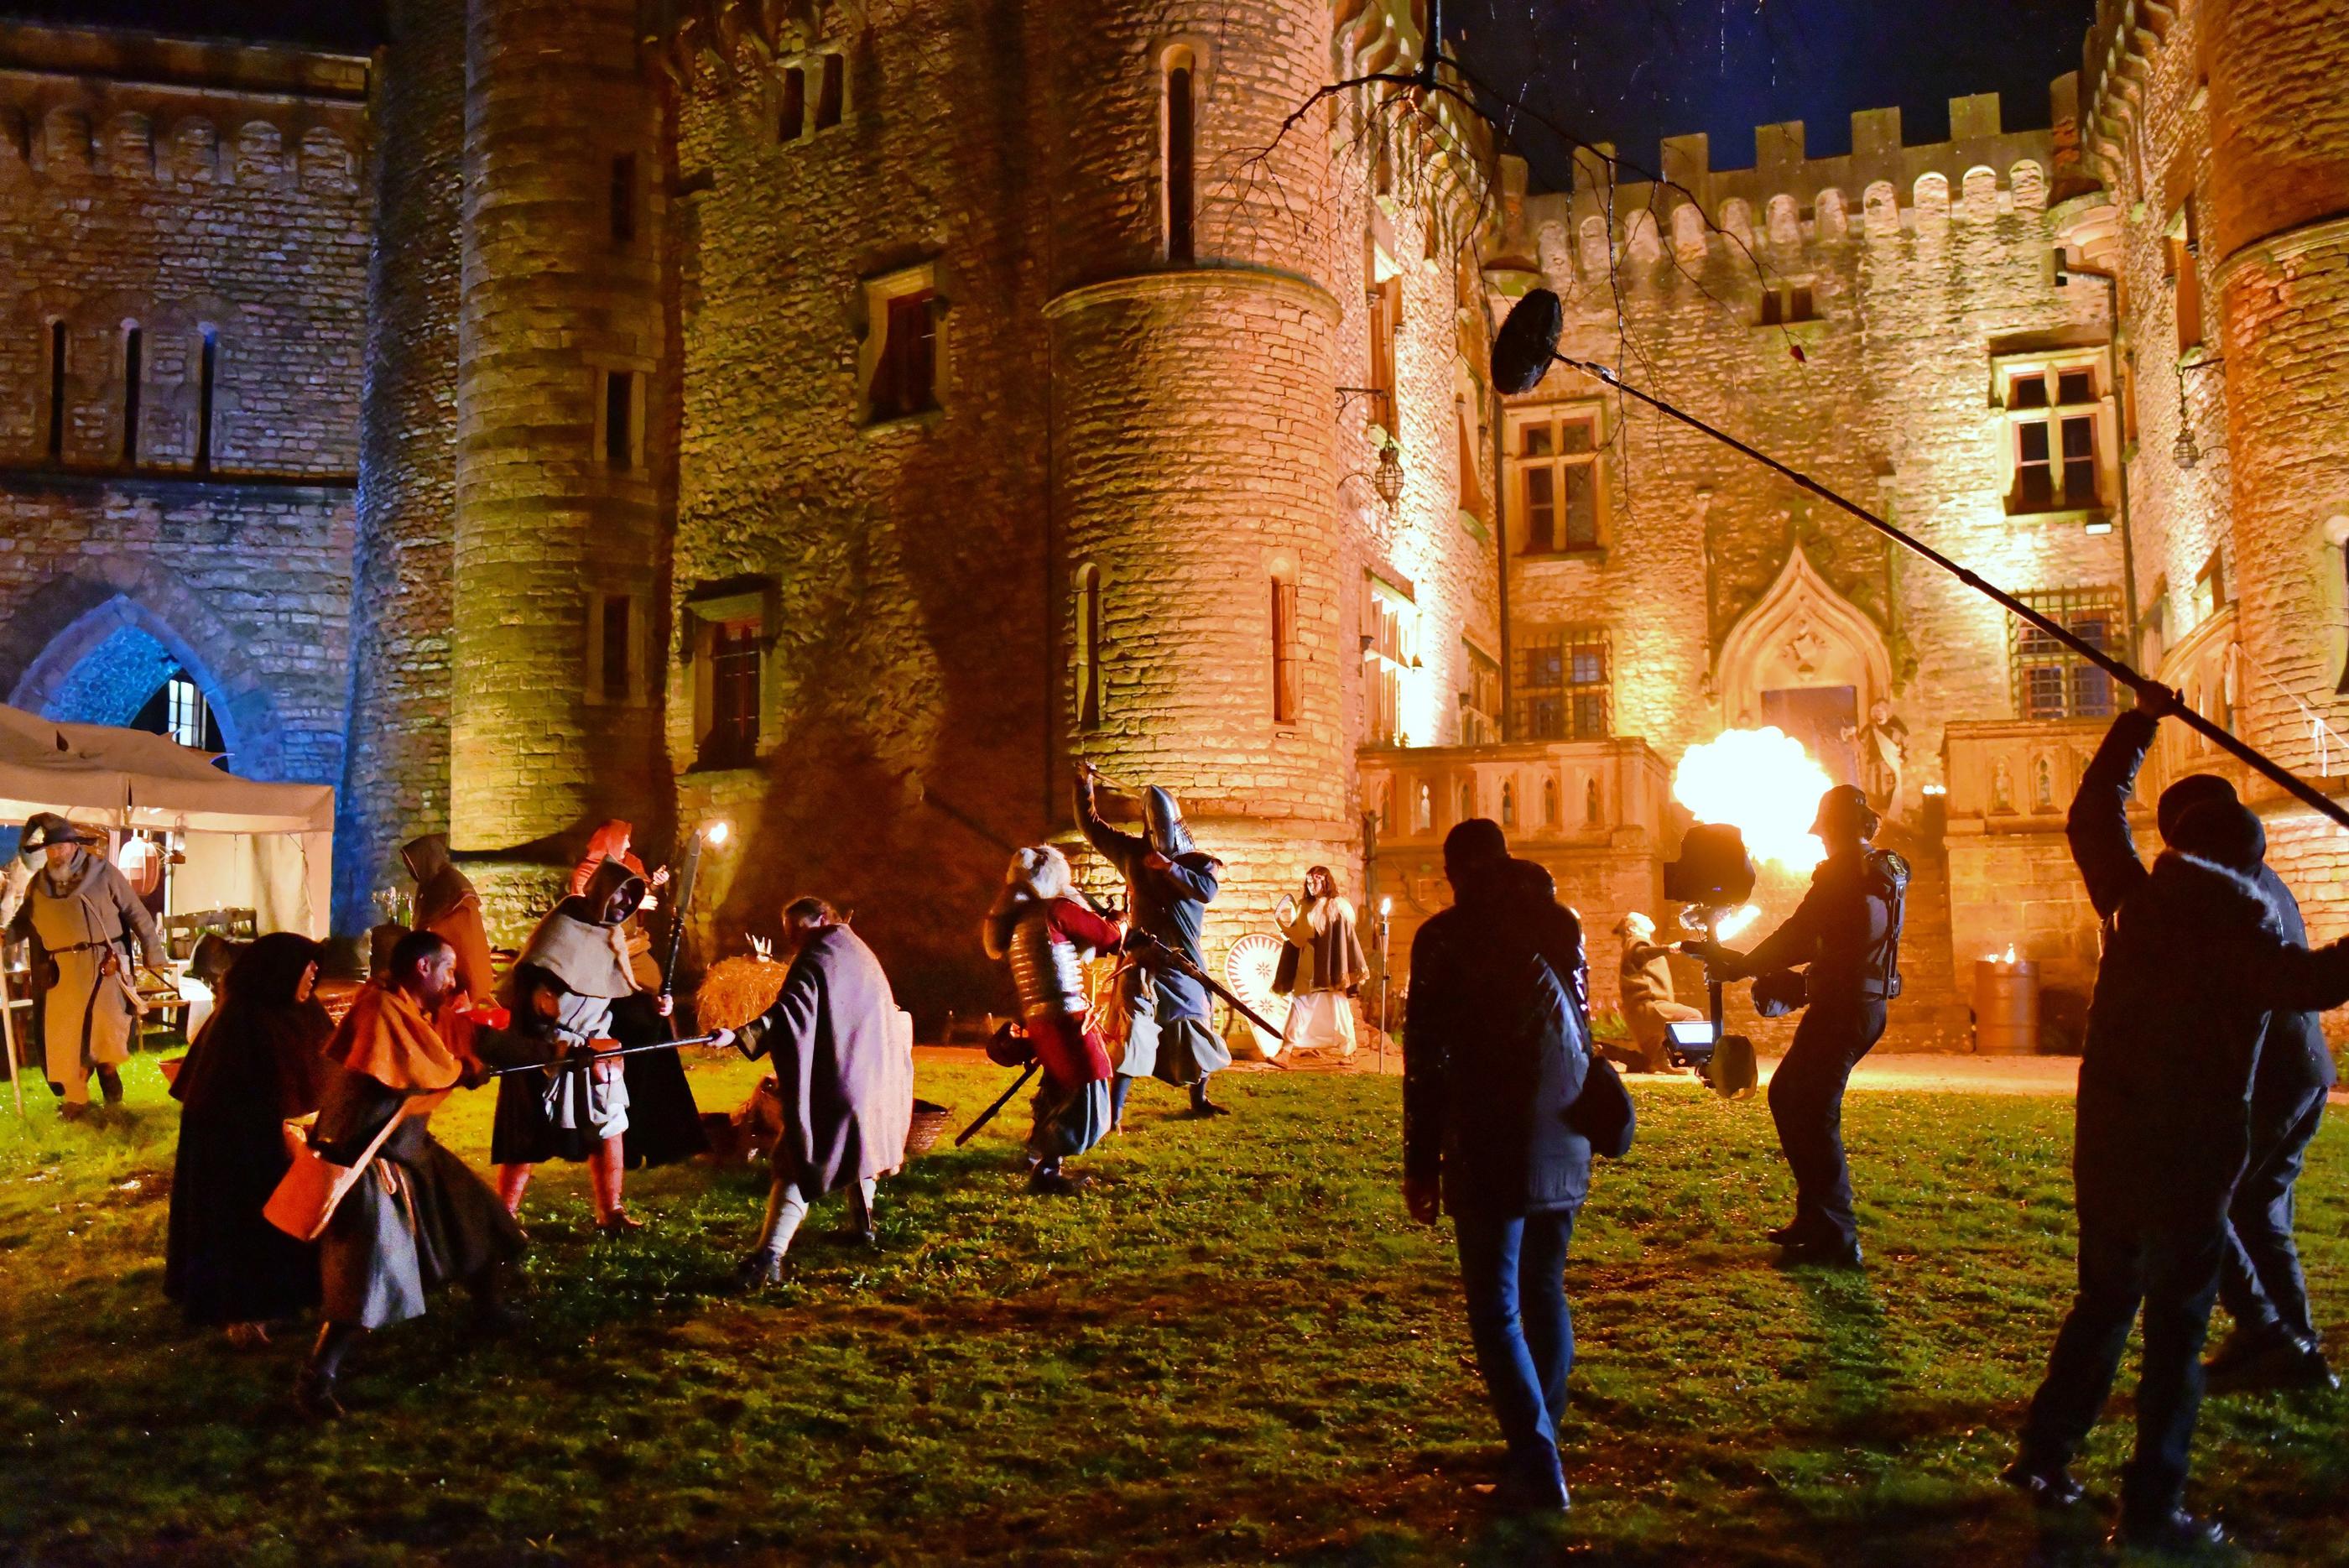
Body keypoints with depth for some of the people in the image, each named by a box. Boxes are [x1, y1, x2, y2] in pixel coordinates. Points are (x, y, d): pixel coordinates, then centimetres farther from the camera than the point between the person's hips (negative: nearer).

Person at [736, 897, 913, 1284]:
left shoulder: (814, 960, -9)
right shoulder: (862, 956, 17)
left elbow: (788, 1015, -26)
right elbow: (892, 1019, 28)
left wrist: (742, 1034, -35)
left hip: (833, 1085, -8)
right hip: (876, 1083, 8)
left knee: (798, 1166, -10)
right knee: (860, 1144, 30)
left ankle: (769, 1256, -22)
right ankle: (862, 1224, 42)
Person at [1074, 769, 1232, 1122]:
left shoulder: (1200, 862, 1)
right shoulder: (1133, 853, 6)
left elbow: (1207, 890, -20)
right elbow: (1092, 826, 13)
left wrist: (1168, 867, -19)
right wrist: (1085, 789, 3)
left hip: (1182, 963, 1)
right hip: (1143, 961, -1)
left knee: (1194, 1031, 12)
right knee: (1133, 1034, -13)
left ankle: (1199, 1100, 35)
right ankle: (1113, 1114, -12)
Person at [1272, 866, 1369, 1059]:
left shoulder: (1338, 906, -2)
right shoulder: (1304, 907, 11)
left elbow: (1348, 938, -5)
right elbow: (1299, 938, 11)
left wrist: (1350, 972, -9)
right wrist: (1288, 927, -9)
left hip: (1330, 968, -4)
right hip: (1307, 968, 4)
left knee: (1336, 1006, -1)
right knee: (1300, 1004, 1)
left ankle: (1348, 1050, 6)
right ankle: (1287, 1047, 0)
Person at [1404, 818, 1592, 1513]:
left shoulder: (1444, 936, -6)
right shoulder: (1555, 923, 10)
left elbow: (1426, 1057, -9)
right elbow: (1581, 1032, 15)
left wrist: (1421, 1163, -4)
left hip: (1490, 1148, -6)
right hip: (1563, 1144, 6)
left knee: (1497, 1311, -1)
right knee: (1546, 1293, 17)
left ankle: (1538, 1467, -6)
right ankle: (1540, 1444, 25)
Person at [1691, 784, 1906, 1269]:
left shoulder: (1842, 875, -15)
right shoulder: (1886, 873, 14)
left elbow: (1796, 938, -16)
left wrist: (1738, 964, -6)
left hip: (1841, 1007, -9)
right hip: (1868, 1004, 9)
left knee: (1815, 1114, -4)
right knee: (1786, 1095, 17)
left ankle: (1837, 1238, -1)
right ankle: (1814, 1216, 22)